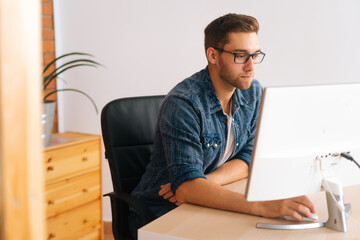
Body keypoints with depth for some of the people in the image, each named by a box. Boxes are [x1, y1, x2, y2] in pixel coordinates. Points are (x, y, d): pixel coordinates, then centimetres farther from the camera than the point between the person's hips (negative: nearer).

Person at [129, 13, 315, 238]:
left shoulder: (253, 92, -1)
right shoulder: (183, 104, -22)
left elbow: (248, 159, -1)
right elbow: (186, 186, -31)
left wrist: (200, 185, -19)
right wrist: (262, 206, -42)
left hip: (208, 208, 6)